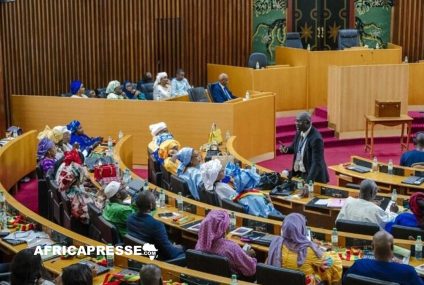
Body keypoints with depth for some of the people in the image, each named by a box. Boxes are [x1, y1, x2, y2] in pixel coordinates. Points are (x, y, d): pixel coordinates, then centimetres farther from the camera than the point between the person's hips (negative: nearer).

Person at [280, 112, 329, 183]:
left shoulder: (316, 138, -26)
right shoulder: (299, 132, -2)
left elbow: (316, 163, -28)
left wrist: (309, 181, -35)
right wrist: (286, 149, -7)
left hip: (313, 176, -7)